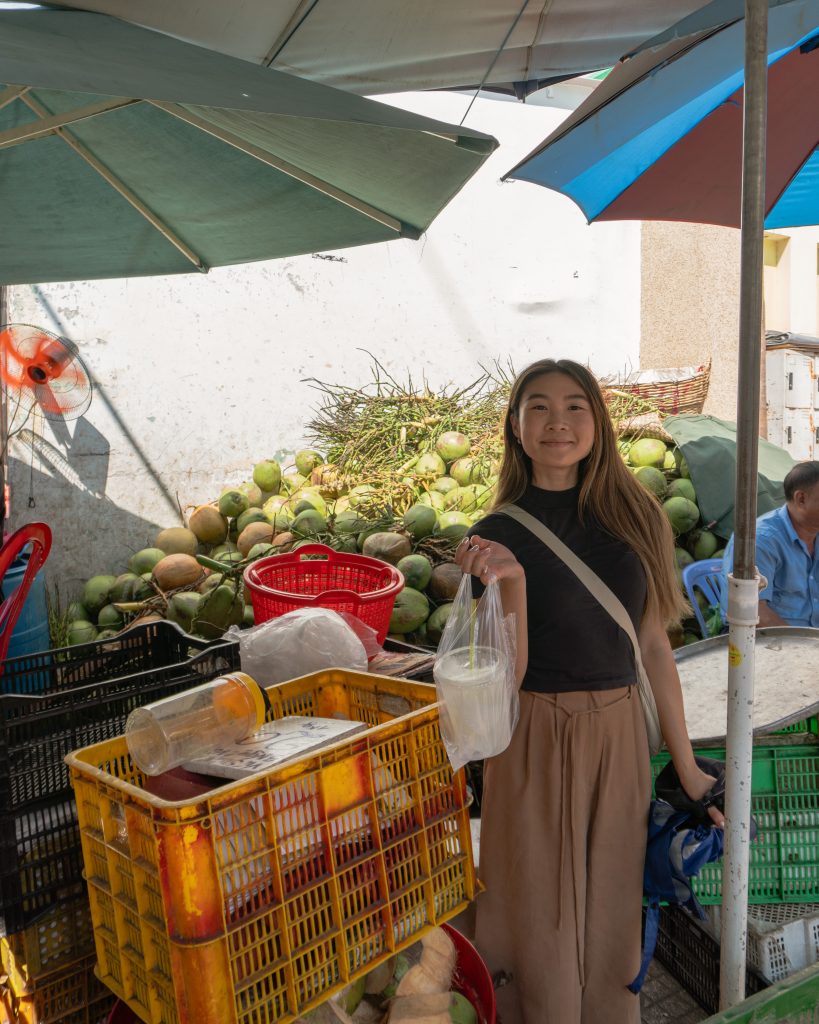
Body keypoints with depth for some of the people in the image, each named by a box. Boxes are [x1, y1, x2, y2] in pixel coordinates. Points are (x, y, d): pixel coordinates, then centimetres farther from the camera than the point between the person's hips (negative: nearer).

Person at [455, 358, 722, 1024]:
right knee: (542, 922, 9)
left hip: (621, 736, 3)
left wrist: (687, 768, 7)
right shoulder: (496, 536, -5)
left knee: (612, 915, 16)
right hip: (537, 739, -3)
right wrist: (511, 584, -25)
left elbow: (653, 646, 6)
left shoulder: (635, 516, 3)